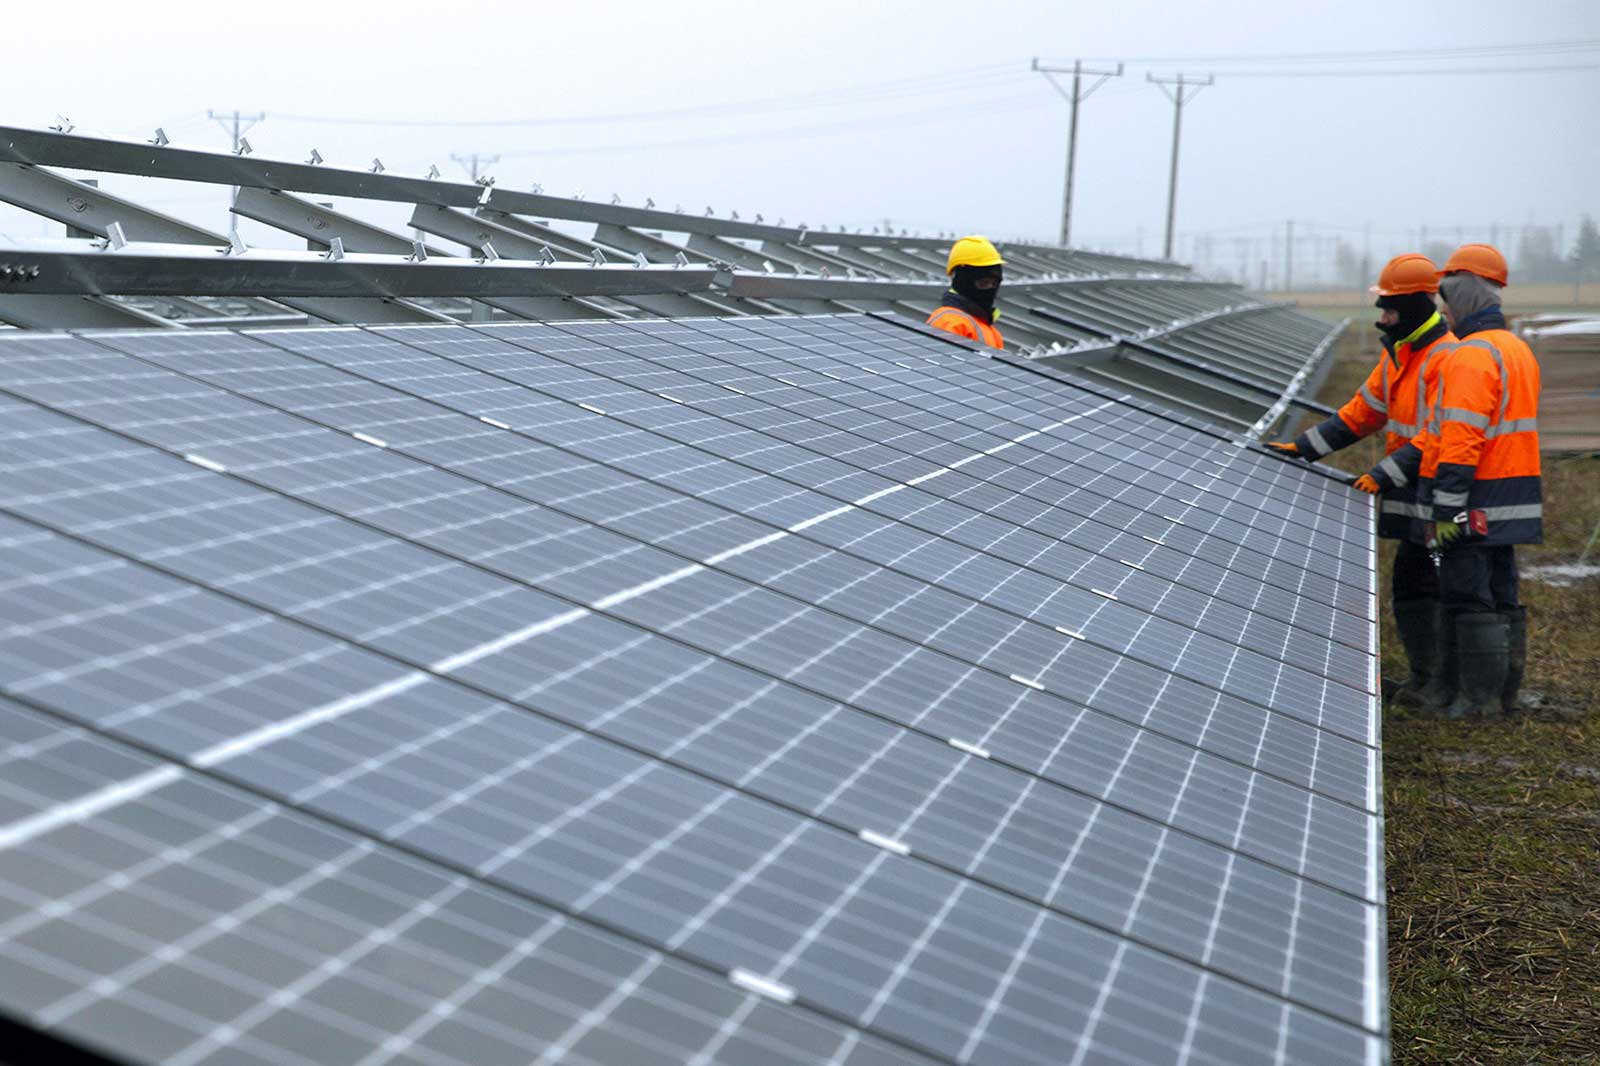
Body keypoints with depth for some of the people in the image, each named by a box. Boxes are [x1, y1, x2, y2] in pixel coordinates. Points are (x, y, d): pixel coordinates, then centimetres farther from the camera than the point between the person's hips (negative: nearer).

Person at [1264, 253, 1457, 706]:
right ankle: (1424, 678, 23)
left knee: (1428, 588, -6)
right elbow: (1363, 412, 17)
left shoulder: (1445, 358, -17)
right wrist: (1302, 447, 12)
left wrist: (1385, 475, -24)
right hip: (1411, 496, 9)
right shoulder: (1397, 353, 13)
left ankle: (1446, 686, 2)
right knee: (1409, 585, 14)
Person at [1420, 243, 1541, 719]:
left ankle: (1480, 696, 0)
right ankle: (1506, 691, 21)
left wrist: (1445, 509, -22)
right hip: (1512, 498, 10)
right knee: (1501, 595, 14)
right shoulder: (1518, 349, 15)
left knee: (1468, 598, -4)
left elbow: (1461, 439, -23)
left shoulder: (1472, 356, -17)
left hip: (1477, 501, -10)